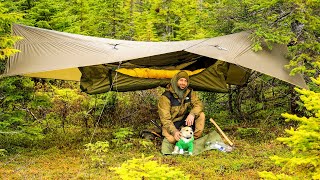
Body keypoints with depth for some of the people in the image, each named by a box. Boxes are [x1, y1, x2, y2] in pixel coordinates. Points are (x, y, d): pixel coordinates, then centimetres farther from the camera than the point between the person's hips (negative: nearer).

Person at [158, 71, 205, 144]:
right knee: (172, 139, -33)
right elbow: (165, 118, -25)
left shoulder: (189, 92, -6)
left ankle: (195, 138, -9)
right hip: (171, 123, -5)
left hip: (185, 119, 5)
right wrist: (174, 131, -39)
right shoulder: (166, 96, -23)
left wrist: (192, 114, -34)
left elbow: (198, 104, -11)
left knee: (201, 115, -18)